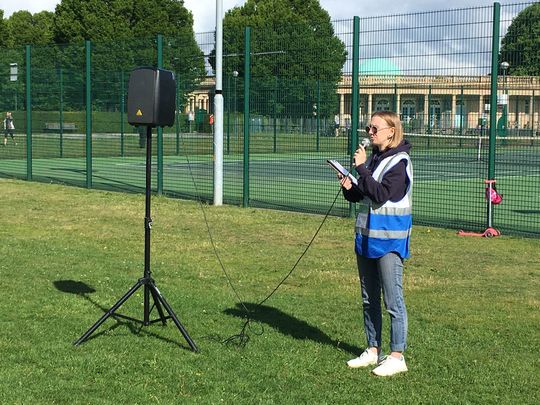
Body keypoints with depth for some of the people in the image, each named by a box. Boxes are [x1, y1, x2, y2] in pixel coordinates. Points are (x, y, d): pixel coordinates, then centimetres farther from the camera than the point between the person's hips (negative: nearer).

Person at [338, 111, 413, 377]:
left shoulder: (399, 161, -12)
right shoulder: (373, 158, 12)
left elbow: (381, 195, -23)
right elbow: (359, 196, 16)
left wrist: (361, 168, -21)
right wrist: (348, 188, -4)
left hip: (389, 239, -9)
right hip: (366, 236, 9)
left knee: (393, 300, -3)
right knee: (369, 299, 14)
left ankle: (397, 356, 3)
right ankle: (373, 350, 25)